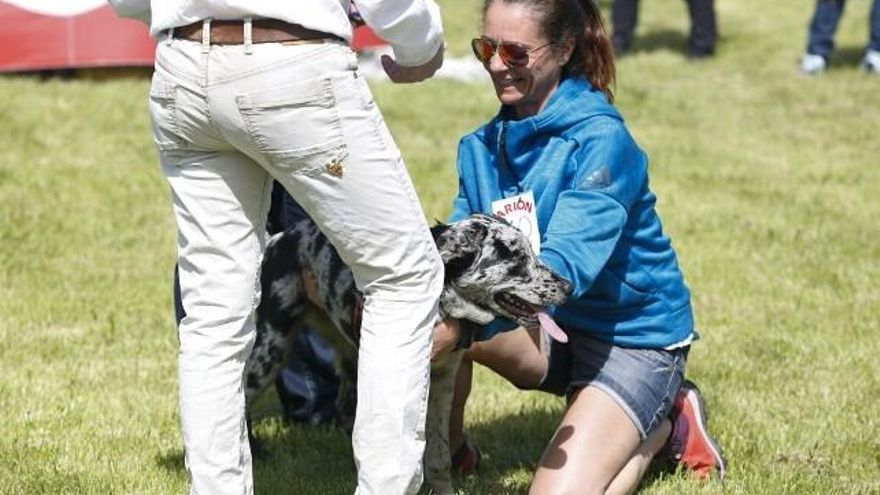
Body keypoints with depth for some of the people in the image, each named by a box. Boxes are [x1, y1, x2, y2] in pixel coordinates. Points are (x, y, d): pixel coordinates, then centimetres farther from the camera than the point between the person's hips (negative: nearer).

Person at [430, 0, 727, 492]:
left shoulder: (601, 139, -21)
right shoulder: (483, 146, 1)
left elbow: (566, 264, -32)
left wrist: (463, 325, -46)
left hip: (632, 335, -6)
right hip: (549, 328, 6)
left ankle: (666, 424, 7)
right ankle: (444, 451, 5)